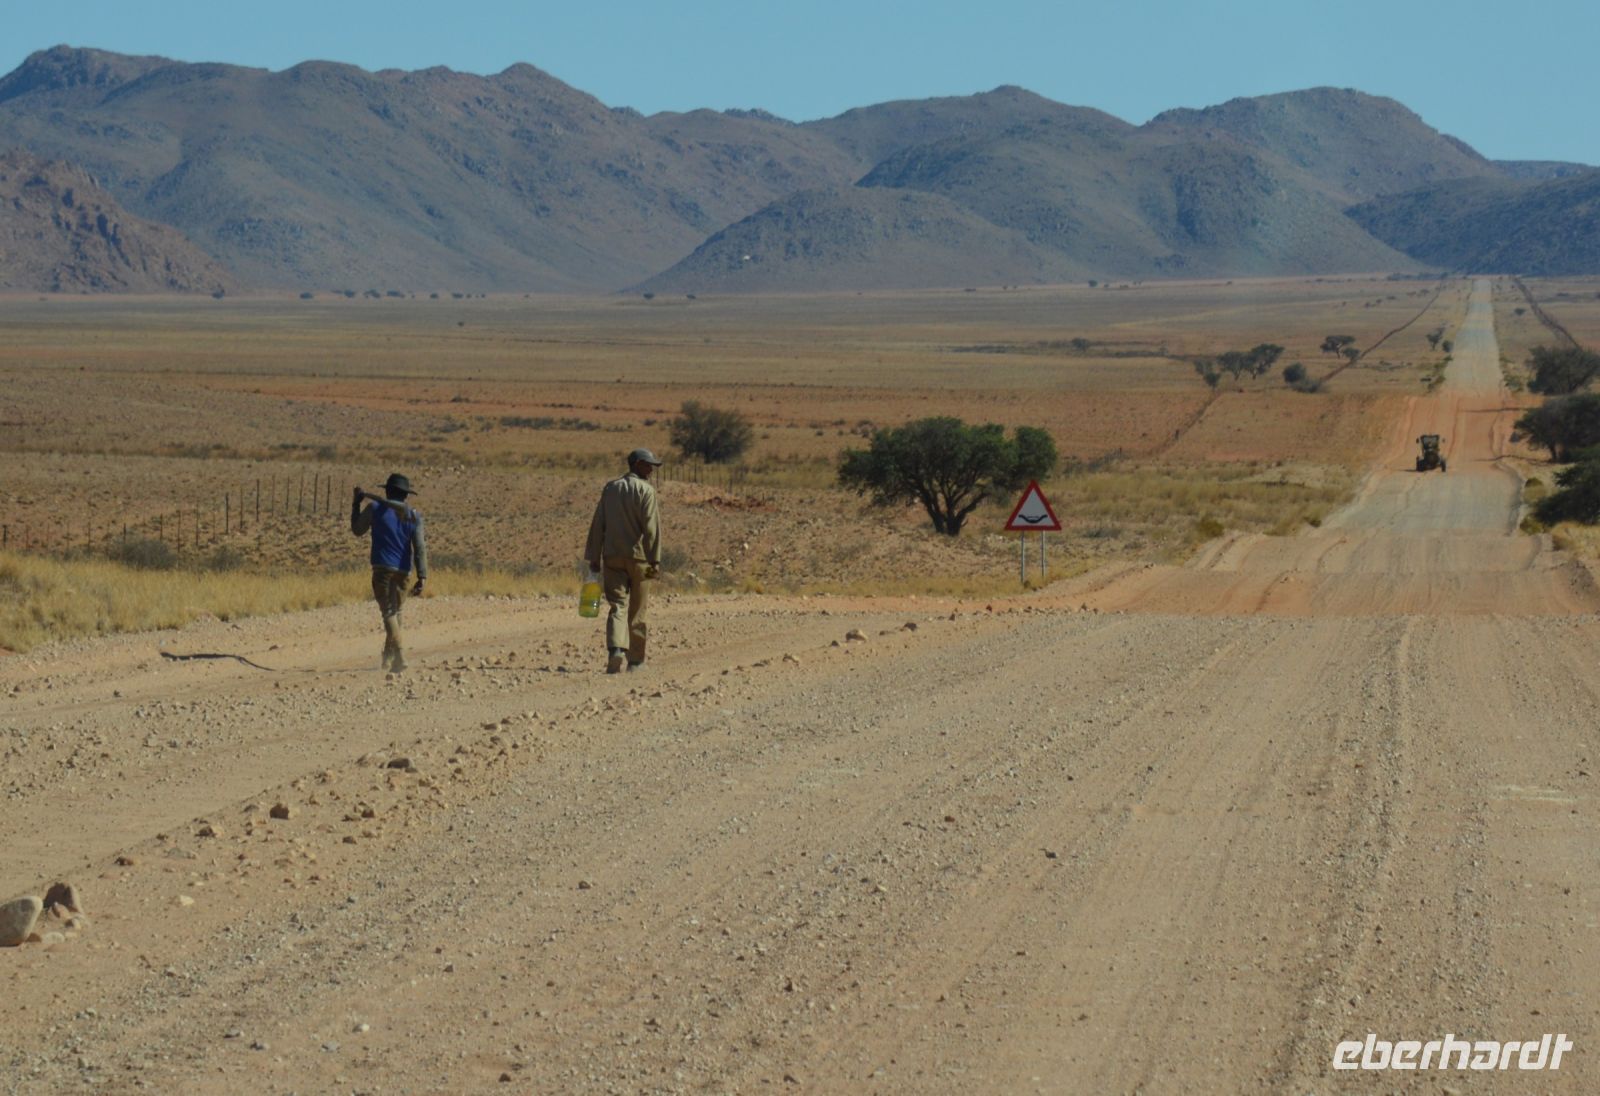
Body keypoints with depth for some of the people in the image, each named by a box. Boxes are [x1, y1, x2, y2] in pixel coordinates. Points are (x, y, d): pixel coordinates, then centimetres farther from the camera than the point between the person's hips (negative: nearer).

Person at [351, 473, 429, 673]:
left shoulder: (376, 509, -1)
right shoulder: (413, 515, 5)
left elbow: (357, 530, 14)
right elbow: (420, 548, -2)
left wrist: (356, 504, 25)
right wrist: (422, 577, -4)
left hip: (382, 567, -3)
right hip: (403, 570, 3)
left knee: (389, 612, -8)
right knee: (396, 611, 17)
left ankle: (399, 655, -25)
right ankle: (388, 657, 25)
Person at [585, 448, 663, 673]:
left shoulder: (610, 488, 10)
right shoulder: (645, 490, -7)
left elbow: (598, 525, 9)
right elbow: (651, 528, -14)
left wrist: (594, 558, 12)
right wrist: (655, 560, -12)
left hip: (612, 556, 3)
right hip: (638, 556, -3)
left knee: (617, 606, -2)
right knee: (637, 609, 8)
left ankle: (616, 648, -25)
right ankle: (635, 659, 14)